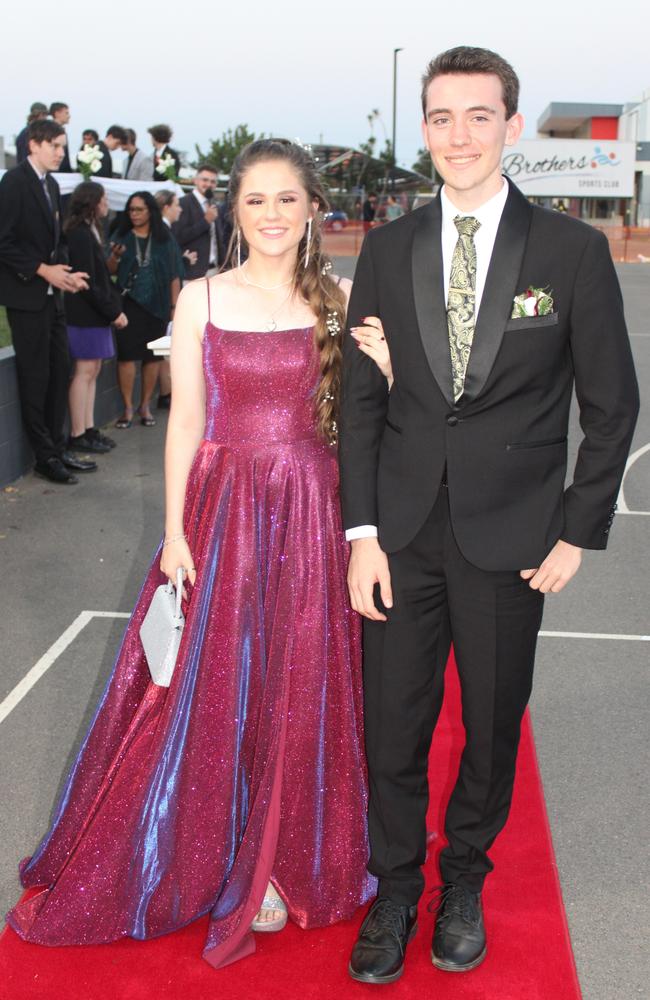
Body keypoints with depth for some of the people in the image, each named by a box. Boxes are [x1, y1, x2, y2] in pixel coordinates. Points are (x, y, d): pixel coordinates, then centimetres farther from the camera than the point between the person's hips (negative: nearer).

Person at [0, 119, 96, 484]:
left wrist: (66, 272, 3)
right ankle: (45, 456, 6)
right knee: (35, 376, -1)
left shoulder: (51, 185, 14)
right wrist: (43, 270, -18)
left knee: (60, 371, 9)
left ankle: (58, 448, 18)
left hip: (52, 293, 8)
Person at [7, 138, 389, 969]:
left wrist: (384, 363, -15)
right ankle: (231, 859, 28)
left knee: (303, 682, 10)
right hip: (226, 510, -1)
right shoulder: (202, 299, 0)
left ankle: (294, 855, 31)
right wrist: (176, 531, -5)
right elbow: (186, 420, -1)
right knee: (217, 682, 7)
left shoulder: (339, 299, 3)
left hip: (314, 512, 1)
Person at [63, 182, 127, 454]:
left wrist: (115, 306, 8)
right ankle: (78, 435, -2)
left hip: (95, 312, 10)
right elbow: (88, 282, -18)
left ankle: (89, 429, 17)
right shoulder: (81, 235, -14)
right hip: (85, 314, -10)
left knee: (92, 371, 11)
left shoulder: (89, 232, 17)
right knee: (85, 371, -7)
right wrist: (113, 311, -14)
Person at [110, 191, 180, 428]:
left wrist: (174, 305, 2)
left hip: (156, 306, 1)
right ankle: (128, 408, 4)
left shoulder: (164, 239, 5)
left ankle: (145, 406, 15)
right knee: (127, 355, -4)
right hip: (129, 304, -1)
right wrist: (115, 255, -19)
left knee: (153, 357, 4)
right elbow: (110, 271, 2)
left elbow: (173, 275, 7)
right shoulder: (122, 236, 4)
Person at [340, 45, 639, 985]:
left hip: (510, 535, -1)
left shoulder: (574, 250, -4)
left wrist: (579, 531, -3)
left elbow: (611, 404, 0)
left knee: (493, 725, 13)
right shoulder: (388, 249, 3)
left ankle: (463, 881, 38)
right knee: (392, 727, 8)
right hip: (402, 529, 2)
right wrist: (361, 531, -2)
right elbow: (360, 399, 4)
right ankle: (395, 890, 31)